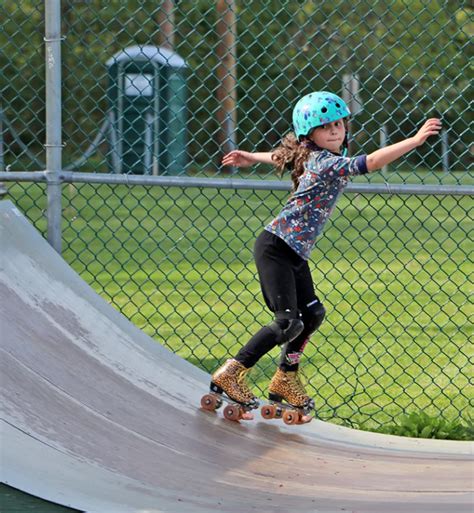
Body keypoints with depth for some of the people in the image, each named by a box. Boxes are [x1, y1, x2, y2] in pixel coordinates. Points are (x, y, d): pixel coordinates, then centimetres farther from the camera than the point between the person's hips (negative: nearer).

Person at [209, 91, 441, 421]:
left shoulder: (309, 157, 7)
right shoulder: (328, 164, -21)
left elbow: (284, 156, 29)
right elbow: (372, 162, -36)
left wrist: (251, 158, 48)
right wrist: (416, 140, -41)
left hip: (296, 254, 10)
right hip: (276, 248, -10)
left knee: (312, 314, 10)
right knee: (288, 323, -13)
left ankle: (285, 380, 22)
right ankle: (230, 375, -5)